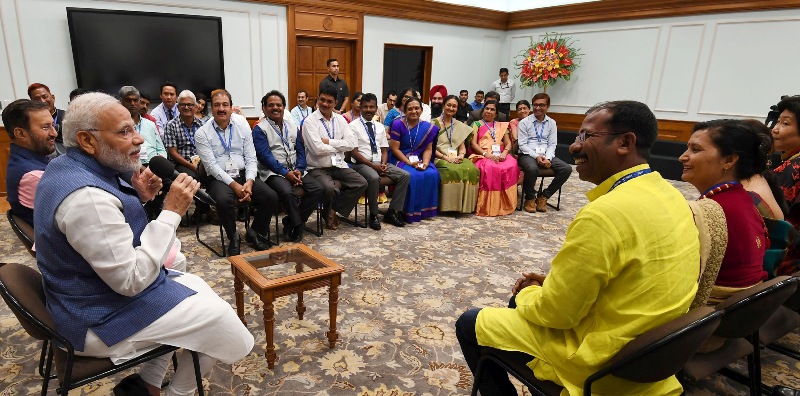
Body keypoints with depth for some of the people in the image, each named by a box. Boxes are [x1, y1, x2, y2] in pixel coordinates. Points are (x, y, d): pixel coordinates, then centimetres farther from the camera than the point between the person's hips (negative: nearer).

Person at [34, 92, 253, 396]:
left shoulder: (67, 166, 1)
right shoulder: (86, 196, -31)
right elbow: (131, 280, -29)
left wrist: (139, 198, -6)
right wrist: (172, 211, -28)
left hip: (98, 291, 10)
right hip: (103, 317, -10)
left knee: (195, 286, 22)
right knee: (218, 315, -2)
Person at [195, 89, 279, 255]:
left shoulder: (243, 127, 9)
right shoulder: (202, 133, -1)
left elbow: (251, 158, 4)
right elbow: (211, 165, -9)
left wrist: (249, 182, -13)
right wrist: (234, 185, -19)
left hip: (244, 175, 3)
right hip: (219, 178, -3)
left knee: (271, 197, -20)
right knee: (224, 200, -35)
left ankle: (254, 233, 7)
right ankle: (233, 238, -6)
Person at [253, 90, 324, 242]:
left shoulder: (292, 125, 15)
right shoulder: (260, 129, -2)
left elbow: (300, 150, 11)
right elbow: (265, 156, -12)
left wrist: (299, 170, -7)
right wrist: (286, 173, -19)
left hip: (295, 170, 6)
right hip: (273, 172, -5)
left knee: (318, 188, -15)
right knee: (287, 192, -35)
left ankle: (290, 222, -2)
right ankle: (298, 225, -11)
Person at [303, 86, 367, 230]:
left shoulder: (340, 119, 9)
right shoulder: (310, 121, -7)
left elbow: (352, 143, -3)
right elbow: (317, 148, -19)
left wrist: (329, 142, -12)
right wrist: (340, 146, -6)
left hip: (339, 165, 5)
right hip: (318, 168, -5)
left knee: (362, 183, -13)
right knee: (329, 188, -32)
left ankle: (333, 210, 3)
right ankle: (328, 212, 4)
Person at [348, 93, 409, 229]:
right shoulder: (354, 126, -2)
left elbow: (384, 150, 14)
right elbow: (353, 152, -9)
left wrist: (383, 164, -8)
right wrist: (372, 165, -16)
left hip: (380, 163, 6)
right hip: (362, 164, -6)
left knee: (405, 175, -14)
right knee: (374, 178, -37)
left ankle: (392, 212, -8)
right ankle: (373, 215, -18)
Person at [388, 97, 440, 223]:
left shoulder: (427, 127, 3)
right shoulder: (398, 124, -9)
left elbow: (428, 149, 5)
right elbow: (394, 149, -10)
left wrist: (425, 163, -14)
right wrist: (409, 163, -18)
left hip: (418, 159, 4)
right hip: (400, 159, -4)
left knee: (432, 174, -24)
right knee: (412, 176, -32)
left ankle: (425, 209, -8)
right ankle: (410, 212, -15)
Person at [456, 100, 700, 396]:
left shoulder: (604, 213, -30)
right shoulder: (668, 195, -1)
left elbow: (555, 312, -23)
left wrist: (527, 294, -1)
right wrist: (552, 283, 8)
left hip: (600, 361, -9)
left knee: (469, 325, 6)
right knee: (523, 301, 27)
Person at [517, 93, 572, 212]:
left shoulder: (552, 123, 11)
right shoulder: (524, 122, 2)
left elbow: (552, 144, 7)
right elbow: (522, 144, -4)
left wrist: (547, 158, -13)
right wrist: (536, 156, -18)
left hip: (546, 155, 4)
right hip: (528, 155, -4)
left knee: (567, 169, -19)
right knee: (532, 169, -38)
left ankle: (543, 196, -6)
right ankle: (530, 198, -12)